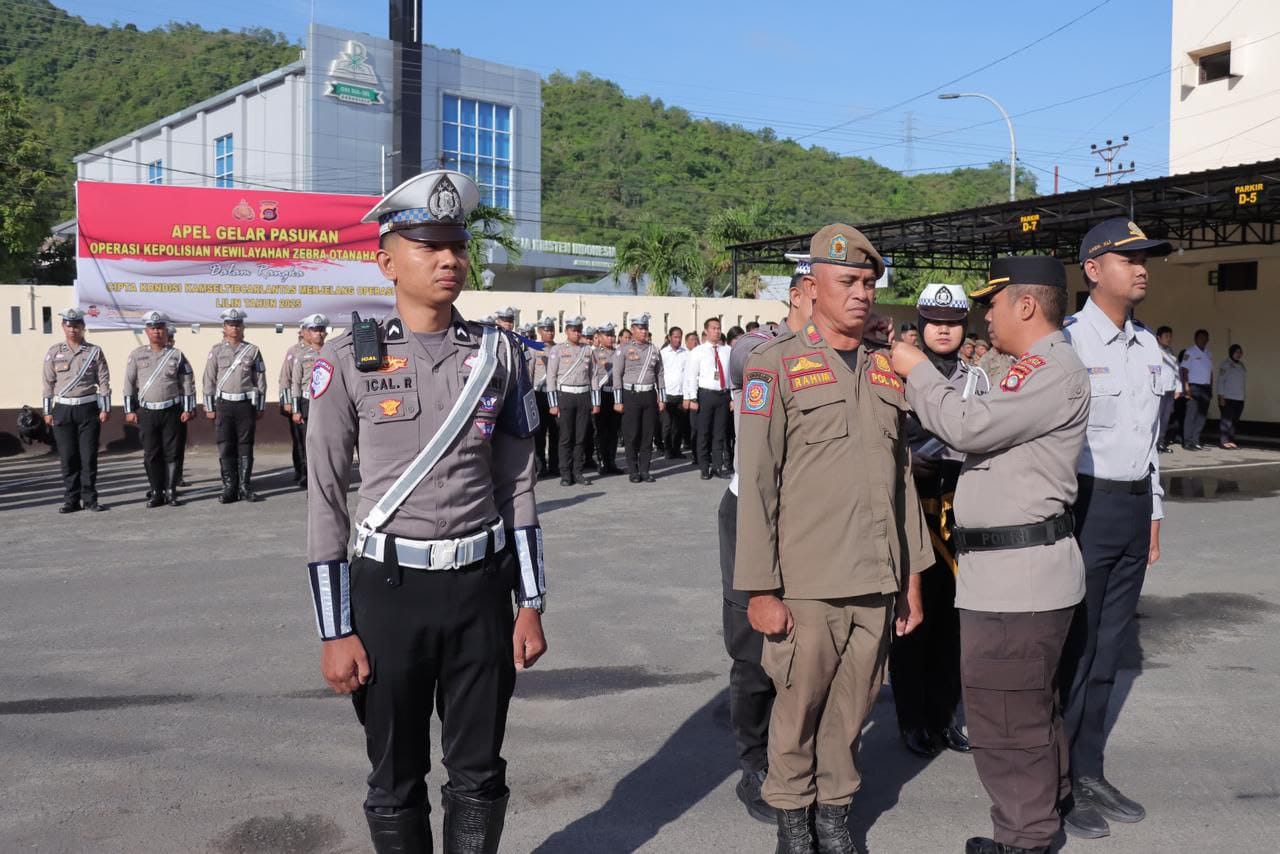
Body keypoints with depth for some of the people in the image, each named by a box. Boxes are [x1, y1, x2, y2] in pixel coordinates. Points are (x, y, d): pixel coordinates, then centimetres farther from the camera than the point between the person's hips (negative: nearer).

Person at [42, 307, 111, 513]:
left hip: (88, 408, -1)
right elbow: (48, 382, 8)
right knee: (67, 457, 2)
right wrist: (47, 411, 4)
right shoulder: (54, 353, 7)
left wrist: (105, 408, -4)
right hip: (63, 409, 1)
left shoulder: (94, 351, 4)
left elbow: (104, 381, 2)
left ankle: (89, 498, 6)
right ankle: (71, 499, 9)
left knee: (89, 456, -1)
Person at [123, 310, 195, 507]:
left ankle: (170, 491, 8)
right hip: (146, 412, 1)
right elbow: (129, 384, 6)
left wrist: (187, 409, -2)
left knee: (171, 453, 1)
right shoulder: (137, 355, 5)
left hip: (171, 411, -1)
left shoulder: (177, 355, 3)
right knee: (151, 455, 3)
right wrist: (129, 410, 2)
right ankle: (156, 492, 11)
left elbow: (188, 383, 3)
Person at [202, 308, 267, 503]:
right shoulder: (217, 351, 4)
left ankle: (245, 487, 8)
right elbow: (209, 380, 4)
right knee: (225, 448, 0)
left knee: (245, 447, 3)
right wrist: (209, 408, 1)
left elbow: (260, 380, 6)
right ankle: (229, 487, 6)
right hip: (224, 404, 0)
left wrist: (260, 407, 3)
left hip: (246, 404, 0)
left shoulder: (252, 351, 5)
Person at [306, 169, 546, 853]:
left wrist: (530, 606, 3)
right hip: (388, 588, -2)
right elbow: (325, 499, -4)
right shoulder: (347, 360, -6)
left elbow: (517, 484, 5)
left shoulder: (498, 354, 2)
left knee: (479, 776, 13)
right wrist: (335, 631, -6)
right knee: (395, 783, 14)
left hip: (481, 585, 2)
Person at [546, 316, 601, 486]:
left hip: (584, 396, 3)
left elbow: (594, 376, 10)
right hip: (565, 395, -3)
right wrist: (553, 404, -7)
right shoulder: (557, 350, 0)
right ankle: (565, 475, 4)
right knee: (566, 437, -1)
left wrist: (596, 402, 6)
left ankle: (577, 472, 12)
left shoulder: (588, 350, 9)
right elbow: (551, 377, -2)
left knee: (581, 438, 5)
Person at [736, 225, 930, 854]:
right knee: (799, 707, 8)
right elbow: (755, 484, -8)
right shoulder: (776, 366, -5)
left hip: (878, 586, 4)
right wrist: (760, 589, -10)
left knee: (852, 707, 12)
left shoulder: (888, 371, 11)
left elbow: (902, 477, 14)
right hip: (806, 587, -4)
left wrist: (912, 575, 14)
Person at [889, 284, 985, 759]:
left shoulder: (978, 379, 10)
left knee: (951, 616, 10)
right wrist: (910, 464, -18)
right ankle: (912, 720, 16)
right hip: (910, 508, -4)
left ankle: (943, 715, 24)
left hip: (961, 511, 4)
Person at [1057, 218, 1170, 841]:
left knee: (1107, 649, 14)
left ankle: (1089, 774, 27)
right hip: (1084, 505, -7)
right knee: (1071, 649, 0)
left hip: (1134, 508, 7)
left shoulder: (1147, 345, 14)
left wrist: (1153, 512, 18)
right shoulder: (1066, 341, -11)